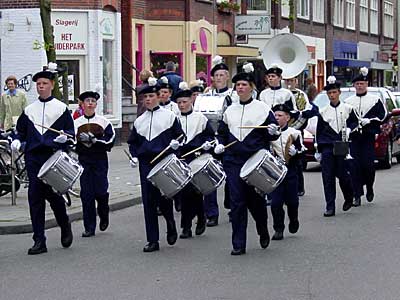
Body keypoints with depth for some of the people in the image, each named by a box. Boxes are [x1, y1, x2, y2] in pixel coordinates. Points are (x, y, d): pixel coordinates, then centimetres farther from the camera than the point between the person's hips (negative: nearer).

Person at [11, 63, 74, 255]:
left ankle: (65, 226, 27)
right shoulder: (29, 110, 15)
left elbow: (71, 131, 4)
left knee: (53, 194, -4)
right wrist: (17, 140, -3)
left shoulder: (61, 108, 6)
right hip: (34, 158, 3)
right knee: (35, 197, -2)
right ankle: (39, 241, 1)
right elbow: (21, 130, 18)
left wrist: (64, 137, -17)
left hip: (54, 156, -3)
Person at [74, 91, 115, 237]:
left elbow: (110, 140, -2)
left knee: (101, 191, -4)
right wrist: (81, 140, -14)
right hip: (84, 160, 1)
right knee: (86, 194, -2)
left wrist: (95, 140, -14)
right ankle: (89, 227, 3)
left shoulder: (103, 121, 4)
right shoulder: (76, 123, 7)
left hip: (100, 160, -1)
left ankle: (104, 216, 27)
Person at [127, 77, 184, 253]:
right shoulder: (139, 121, 15)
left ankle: (171, 226, 25)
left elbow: (180, 136, 6)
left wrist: (176, 144, -13)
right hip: (145, 163, 4)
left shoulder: (169, 116, 4)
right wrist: (134, 156, 4)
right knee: (148, 201, 0)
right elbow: (133, 142, 20)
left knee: (163, 197, -7)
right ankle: (152, 241, 4)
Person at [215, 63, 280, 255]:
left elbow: (273, 134, 4)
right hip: (233, 161, 3)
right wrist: (219, 144, 3)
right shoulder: (230, 111, 13)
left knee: (256, 199, 6)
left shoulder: (262, 108, 2)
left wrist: (273, 131, -18)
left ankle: (263, 232, 34)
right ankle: (238, 244, 2)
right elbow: (222, 132, 22)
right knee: (236, 202, -2)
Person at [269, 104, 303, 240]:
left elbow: (302, 152, 5)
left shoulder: (294, 133, 1)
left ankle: (293, 221, 36)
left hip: (290, 171, 0)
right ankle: (278, 229, 6)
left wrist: (295, 152, -16)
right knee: (275, 202, -5)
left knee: (292, 200, 7)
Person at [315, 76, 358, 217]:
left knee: (342, 175, -3)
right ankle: (330, 207, 1)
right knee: (328, 178, -3)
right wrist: (318, 150, 9)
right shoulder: (323, 112, 8)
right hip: (327, 148, 1)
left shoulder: (347, 109, 5)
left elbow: (355, 122, 13)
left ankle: (349, 197, 27)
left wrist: (349, 129, -10)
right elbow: (319, 132, 11)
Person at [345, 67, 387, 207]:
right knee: (355, 166, -4)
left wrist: (367, 121, -12)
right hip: (354, 138, 2)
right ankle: (357, 196, -1)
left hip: (368, 137, -2)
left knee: (368, 164, -8)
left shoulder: (375, 100, 6)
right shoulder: (348, 102, 12)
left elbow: (382, 116, -1)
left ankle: (369, 187, 19)